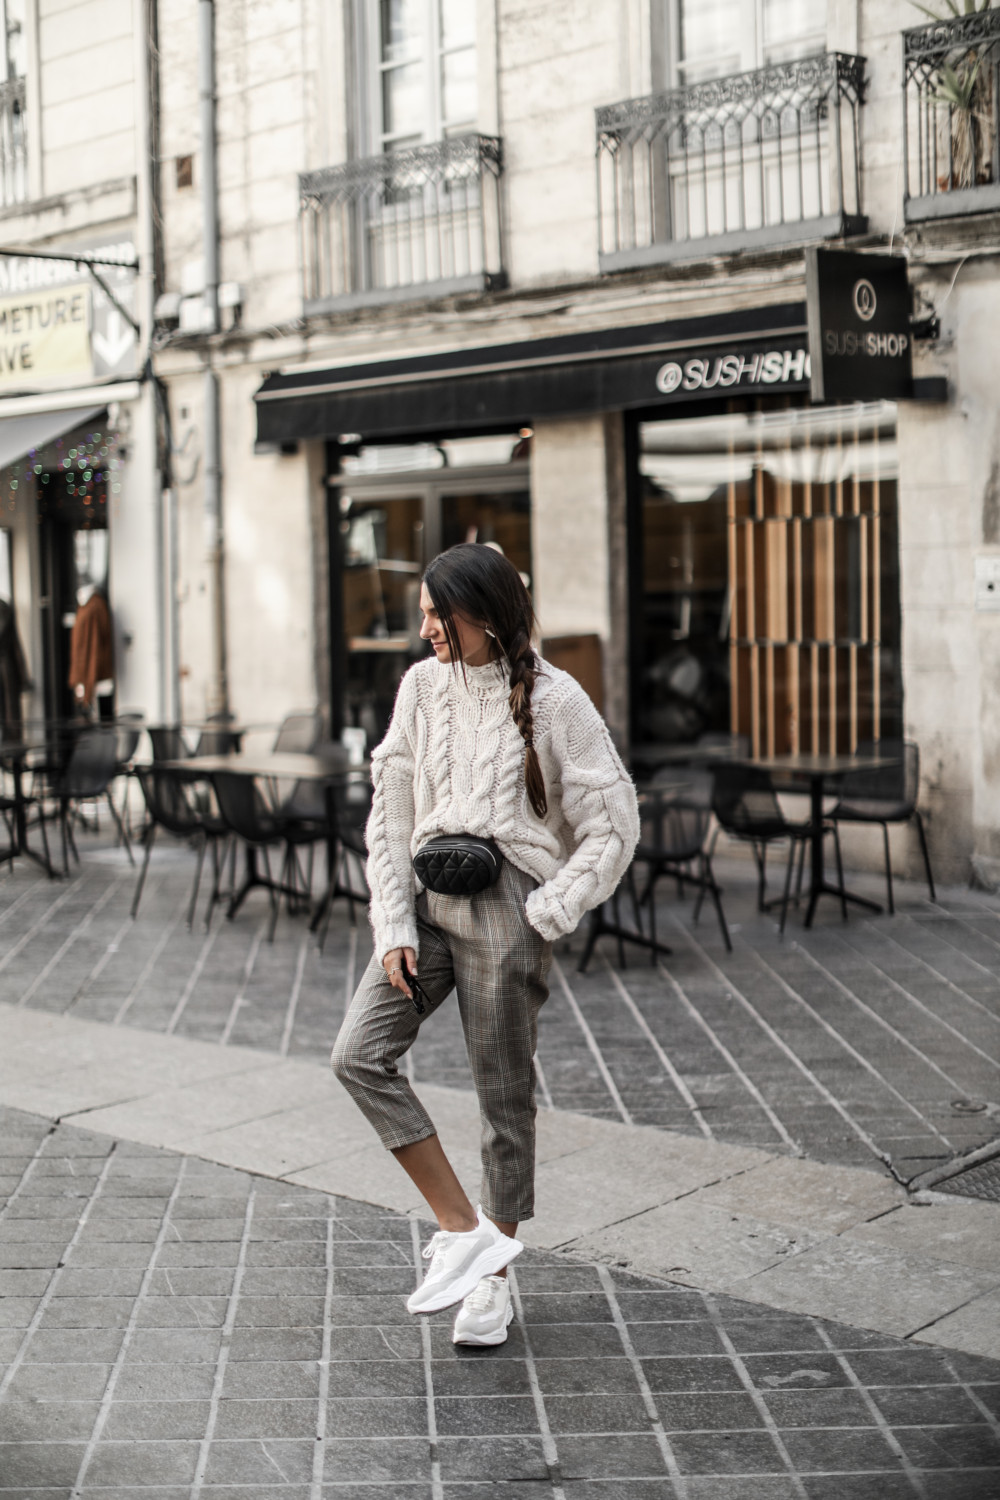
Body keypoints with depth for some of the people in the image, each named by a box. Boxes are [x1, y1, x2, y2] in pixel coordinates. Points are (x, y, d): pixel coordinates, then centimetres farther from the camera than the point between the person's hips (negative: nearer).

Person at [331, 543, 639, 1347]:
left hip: (505, 909, -5)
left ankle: (493, 1280, 21)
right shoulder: (423, 686, 7)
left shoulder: (552, 699, -7)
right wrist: (393, 925, 0)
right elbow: (392, 814, 8)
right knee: (360, 1054, -11)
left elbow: (615, 823, -6)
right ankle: (464, 1229, -2)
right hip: (428, 896, 5)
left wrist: (547, 916, -10)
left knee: (505, 1096, 4)